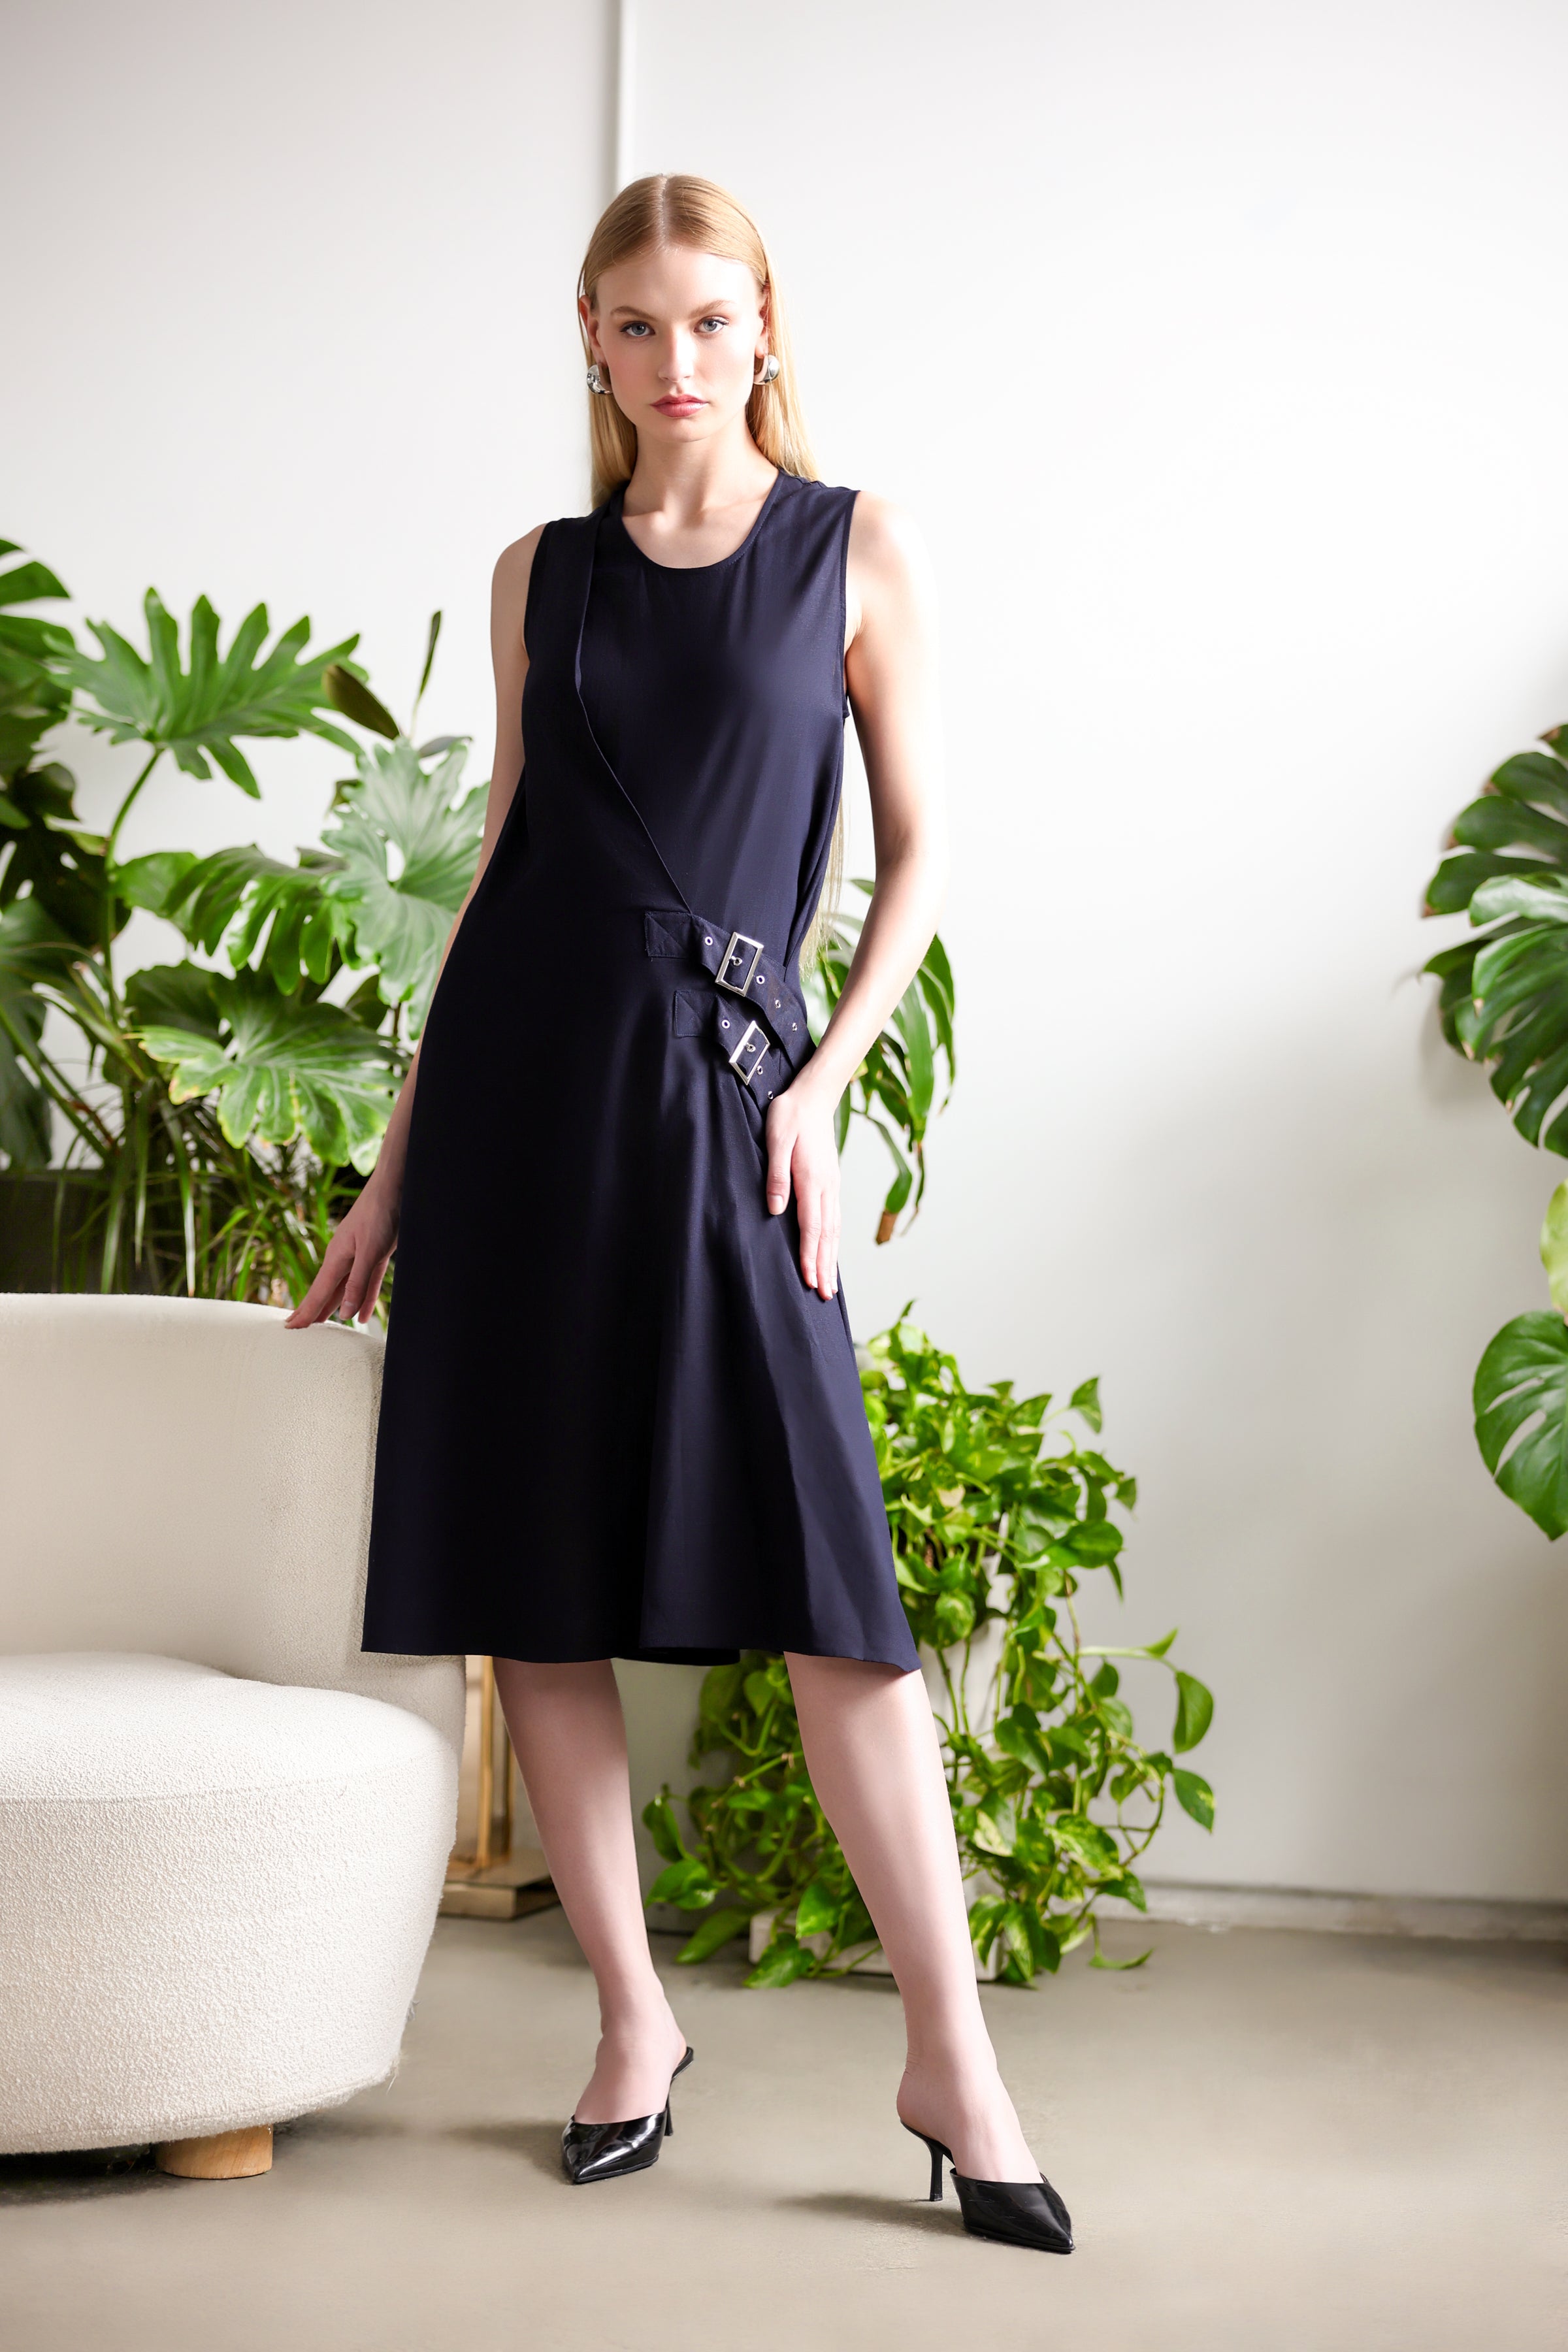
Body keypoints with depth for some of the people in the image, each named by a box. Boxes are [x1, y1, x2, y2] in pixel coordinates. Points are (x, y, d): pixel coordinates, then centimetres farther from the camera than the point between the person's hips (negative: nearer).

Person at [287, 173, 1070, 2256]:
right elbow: (504, 860, 14)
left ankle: (952, 2059, 0)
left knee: (832, 1582, -9)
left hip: (721, 1077, -3)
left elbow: (922, 852, 5)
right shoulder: (542, 576, 12)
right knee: (531, 1574, 2)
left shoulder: (860, 554, 5)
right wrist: (399, 1160, 12)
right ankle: (633, 2020, 16)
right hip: (521, 1065, 3)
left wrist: (825, 1079, -8)